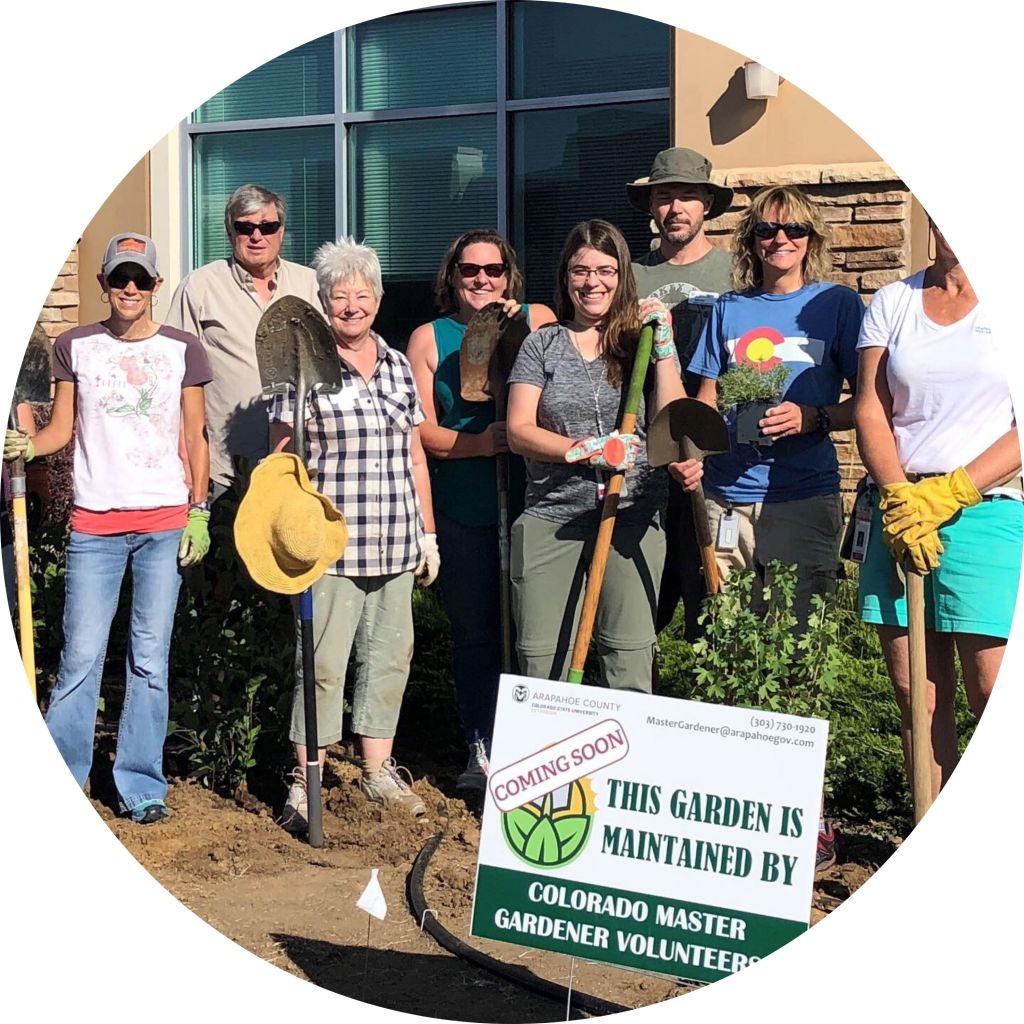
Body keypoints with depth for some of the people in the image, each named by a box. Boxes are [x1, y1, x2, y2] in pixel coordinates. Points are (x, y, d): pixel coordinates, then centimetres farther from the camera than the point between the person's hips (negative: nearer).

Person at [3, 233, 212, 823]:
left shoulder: (182, 349, 5)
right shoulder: (76, 347, 8)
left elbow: (196, 437, 7)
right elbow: (64, 426, 10)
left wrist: (199, 513, 1)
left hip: (165, 522, 0)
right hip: (95, 523, 0)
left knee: (150, 659, 3)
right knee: (82, 657, -2)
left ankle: (142, 787, 12)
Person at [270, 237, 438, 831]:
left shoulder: (398, 366, 13)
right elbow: (283, 458, -3)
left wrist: (428, 533, 15)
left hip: (396, 545, 6)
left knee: (390, 654, 10)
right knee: (324, 661, -4)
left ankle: (379, 772, 22)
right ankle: (305, 783, 6)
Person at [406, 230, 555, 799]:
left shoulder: (538, 321, 9)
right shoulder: (430, 338, 9)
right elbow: (422, 432, 2)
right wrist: (479, 442, -14)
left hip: (530, 502, 0)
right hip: (463, 511, 1)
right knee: (473, 631, 6)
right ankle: (484, 748, 18)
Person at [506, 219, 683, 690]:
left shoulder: (643, 342, 9)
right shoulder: (542, 345, 9)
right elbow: (519, 431, 0)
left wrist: (663, 347, -6)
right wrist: (587, 449, -14)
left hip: (632, 521, 0)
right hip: (550, 518, 0)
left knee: (631, 671, -5)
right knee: (541, 668, -1)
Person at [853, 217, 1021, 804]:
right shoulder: (892, 303, 13)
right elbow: (870, 410, 5)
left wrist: (949, 494, -12)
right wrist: (899, 498, -10)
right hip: (899, 513, 3)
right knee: (917, 695, 4)